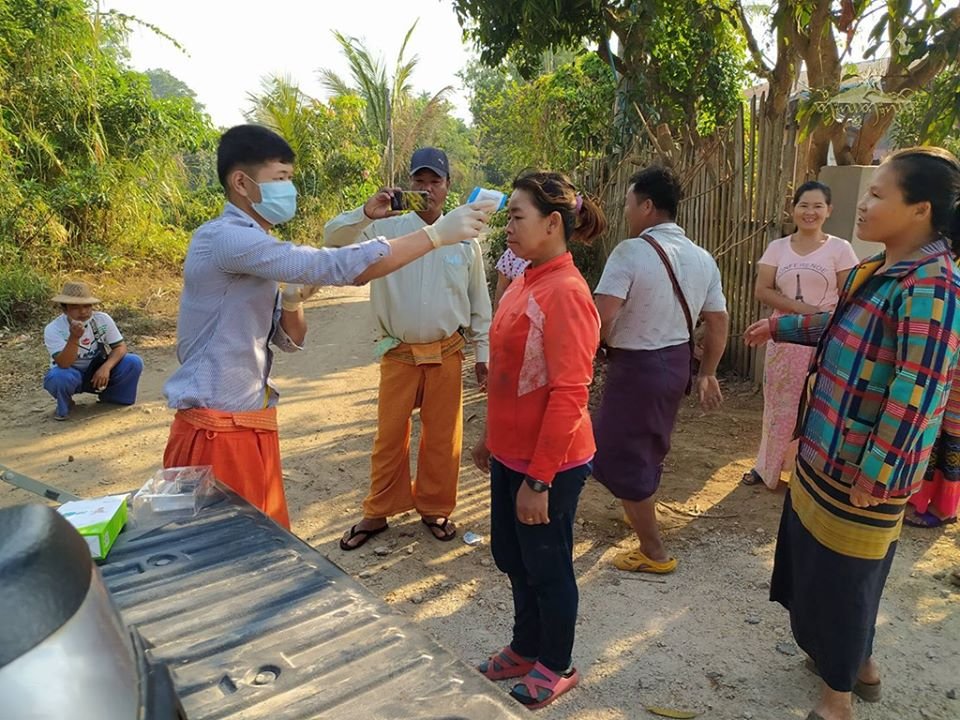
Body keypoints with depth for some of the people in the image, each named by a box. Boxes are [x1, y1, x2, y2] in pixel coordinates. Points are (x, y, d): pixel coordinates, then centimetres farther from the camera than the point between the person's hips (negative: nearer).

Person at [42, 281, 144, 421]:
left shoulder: (103, 319, -14)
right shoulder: (53, 329, -22)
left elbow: (120, 346, -10)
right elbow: (64, 364, -32)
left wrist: (106, 367, -30)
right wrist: (74, 338, -49)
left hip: (98, 371, 3)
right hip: (72, 374, -3)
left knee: (134, 363, -21)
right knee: (59, 377, -38)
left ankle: (110, 397, 7)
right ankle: (64, 405, 0)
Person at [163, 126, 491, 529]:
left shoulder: (252, 245, 12)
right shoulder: (225, 238, -19)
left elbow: (288, 341, 15)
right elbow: (336, 267, -29)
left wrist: (292, 301, -6)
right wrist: (437, 233, -25)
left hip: (251, 426, 9)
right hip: (217, 431, -9)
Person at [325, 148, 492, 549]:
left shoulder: (464, 239, 2)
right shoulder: (386, 229, -2)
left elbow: (479, 303, 7)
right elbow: (333, 239, -12)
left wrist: (483, 353, 7)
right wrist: (366, 214, -29)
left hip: (446, 354, 1)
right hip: (398, 354, 0)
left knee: (443, 437, 10)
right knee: (390, 437, 10)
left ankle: (435, 509, 30)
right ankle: (377, 513, 27)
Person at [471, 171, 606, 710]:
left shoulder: (565, 293, -21)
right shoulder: (526, 282, 6)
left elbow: (568, 396, -23)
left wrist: (539, 479, -20)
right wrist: (492, 438, 18)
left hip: (549, 464, -8)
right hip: (512, 454, 9)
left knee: (547, 567, 12)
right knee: (511, 556, 22)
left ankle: (556, 667, 36)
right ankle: (527, 648, 45)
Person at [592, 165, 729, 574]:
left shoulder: (631, 252, -20)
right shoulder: (702, 258, 3)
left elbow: (602, 318, -27)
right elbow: (718, 322, 7)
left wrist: (600, 344, -5)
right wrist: (707, 374, 17)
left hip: (636, 365, -8)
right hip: (677, 361, 8)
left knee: (622, 457, 7)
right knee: (649, 447, 27)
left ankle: (654, 554, 17)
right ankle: (640, 510, 49)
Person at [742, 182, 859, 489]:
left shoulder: (839, 248, -1)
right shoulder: (777, 247, 5)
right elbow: (761, 291, -4)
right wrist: (801, 308, -16)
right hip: (783, 338, 2)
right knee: (779, 405, 10)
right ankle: (767, 466, 24)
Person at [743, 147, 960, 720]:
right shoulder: (880, 269, 7)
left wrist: (875, 473, -22)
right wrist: (782, 327, 29)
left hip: (863, 466, -10)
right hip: (829, 448, 10)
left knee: (844, 573, 7)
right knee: (819, 561, 23)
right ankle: (858, 662, 45)